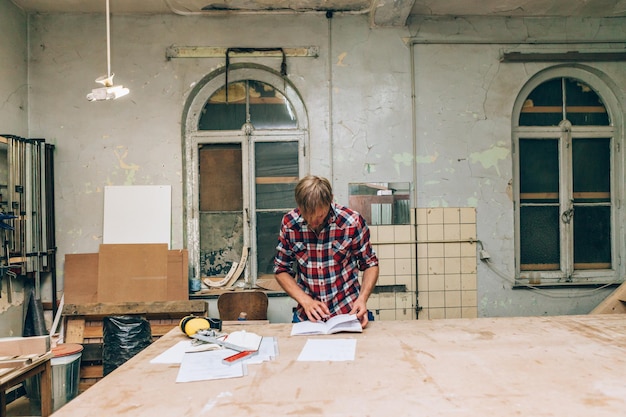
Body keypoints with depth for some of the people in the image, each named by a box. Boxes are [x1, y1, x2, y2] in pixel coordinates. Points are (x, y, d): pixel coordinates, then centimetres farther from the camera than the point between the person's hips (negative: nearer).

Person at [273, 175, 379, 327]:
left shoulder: (352, 221, -10)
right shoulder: (289, 223, -5)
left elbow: (370, 264, 3)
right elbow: (281, 269, 4)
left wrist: (363, 298, -13)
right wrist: (305, 301, -9)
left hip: (349, 313, -1)